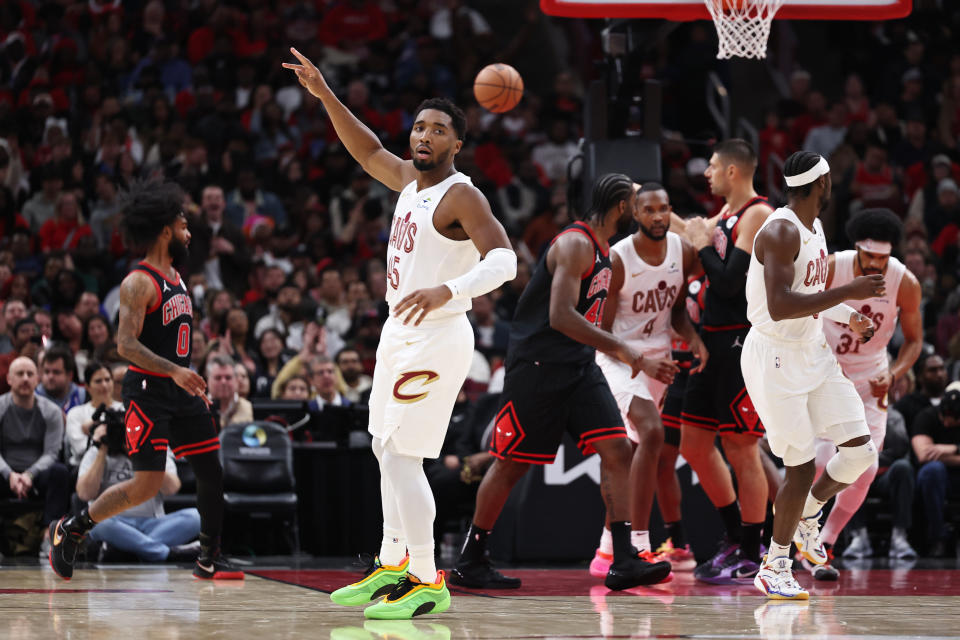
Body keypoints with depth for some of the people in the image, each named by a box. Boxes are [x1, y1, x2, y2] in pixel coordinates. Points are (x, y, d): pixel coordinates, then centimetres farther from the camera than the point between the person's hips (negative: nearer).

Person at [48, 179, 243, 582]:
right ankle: (69, 530, 4)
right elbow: (126, 344, -23)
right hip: (147, 390, -9)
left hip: (180, 389, 9)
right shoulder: (139, 283, -15)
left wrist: (194, 384, 22)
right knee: (147, 485, -12)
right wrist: (174, 371, -32)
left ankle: (209, 561, 15)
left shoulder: (176, 278, 14)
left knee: (211, 472, 6)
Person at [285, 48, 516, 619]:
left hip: (436, 338, -10)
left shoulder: (462, 196, -16)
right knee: (389, 452, 17)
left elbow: (503, 260, -27)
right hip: (401, 332, 10)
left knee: (400, 457, -13)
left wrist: (448, 291, -43)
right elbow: (369, 152, 26)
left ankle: (429, 583, -10)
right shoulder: (411, 179, 9)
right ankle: (393, 567, 28)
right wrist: (324, 95, 19)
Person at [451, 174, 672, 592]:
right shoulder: (575, 244, -16)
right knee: (512, 463, 0)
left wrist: (640, 361, 23)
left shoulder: (602, 252, 15)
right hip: (538, 365, -9)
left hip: (579, 367, 9)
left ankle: (623, 561, -10)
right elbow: (560, 316, -27)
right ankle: (469, 561, 12)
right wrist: (620, 348, -29)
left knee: (617, 451, -6)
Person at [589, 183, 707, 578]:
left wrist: (693, 338, -9)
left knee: (630, 455, 11)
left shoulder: (683, 252, -3)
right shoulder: (617, 260, -19)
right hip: (620, 356, -6)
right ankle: (639, 545, -27)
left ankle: (609, 548, 22)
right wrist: (642, 363, -26)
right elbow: (601, 332, -13)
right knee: (652, 432, -27)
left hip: (659, 357, 6)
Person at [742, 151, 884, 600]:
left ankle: (807, 512, 27)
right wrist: (847, 292, -29)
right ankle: (773, 568, 8)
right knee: (802, 467, -7)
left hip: (813, 353, 9)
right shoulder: (781, 232, -21)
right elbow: (780, 307, -30)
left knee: (860, 448, 2)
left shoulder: (814, 227, 10)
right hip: (775, 359, -9)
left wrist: (846, 317, 14)